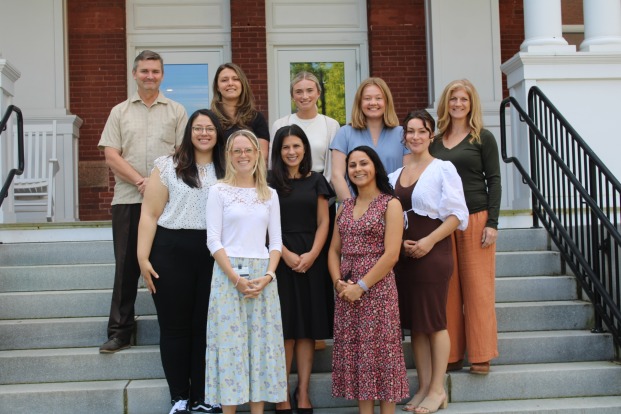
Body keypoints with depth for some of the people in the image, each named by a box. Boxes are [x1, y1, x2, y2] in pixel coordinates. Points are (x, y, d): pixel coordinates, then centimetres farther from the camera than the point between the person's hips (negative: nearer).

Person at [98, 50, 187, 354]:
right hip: (128, 200, 1)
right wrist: (141, 182, -10)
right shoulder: (120, 112, 12)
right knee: (127, 265, 3)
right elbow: (111, 156, 3)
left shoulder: (176, 112, 10)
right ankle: (119, 331, 10)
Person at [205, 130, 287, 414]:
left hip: (262, 275, 3)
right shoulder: (219, 191, 2)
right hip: (228, 273, -3)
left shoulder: (269, 195, 11)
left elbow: (276, 240, 8)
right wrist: (236, 278, -13)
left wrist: (268, 275, -8)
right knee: (229, 341, -3)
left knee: (261, 342, 4)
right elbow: (213, 240, -4)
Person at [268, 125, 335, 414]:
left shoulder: (316, 181, 10)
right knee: (285, 328, -3)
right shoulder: (270, 183, 4)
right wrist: (287, 254, -14)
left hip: (311, 258, 2)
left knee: (308, 327, 3)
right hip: (281, 258, -2)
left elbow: (323, 222, 5)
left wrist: (312, 254, -9)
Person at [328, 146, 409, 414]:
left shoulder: (390, 204, -3)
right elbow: (334, 250, 13)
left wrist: (361, 286, -15)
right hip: (346, 291, 6)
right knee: (353, 352, 7)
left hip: (377, 289, -5)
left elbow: (391, 255, -11)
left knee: (381, 351, -2)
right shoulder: (345, 207, 15)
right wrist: (338, 281, -4)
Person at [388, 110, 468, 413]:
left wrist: (429, 241, -16)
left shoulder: (443, 169, -4)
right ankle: (423, 387, 17)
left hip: (433, 250, -6)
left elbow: (457, 214, -8)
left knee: (433, 320, -1)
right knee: (413, 321, 8)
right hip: (403, 253, 6)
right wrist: (399, 241, -2)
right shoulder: (396, 174, 13)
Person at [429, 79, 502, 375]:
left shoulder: (483, 139, 3)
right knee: (448, 289, 3)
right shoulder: (435, 141, 13)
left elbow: (493, 181, -1)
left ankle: (481, 355, 6)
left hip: (475, 218, -3)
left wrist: (492, 223, -9)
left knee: (477, 287, -2)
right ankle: (452, 354, 9)